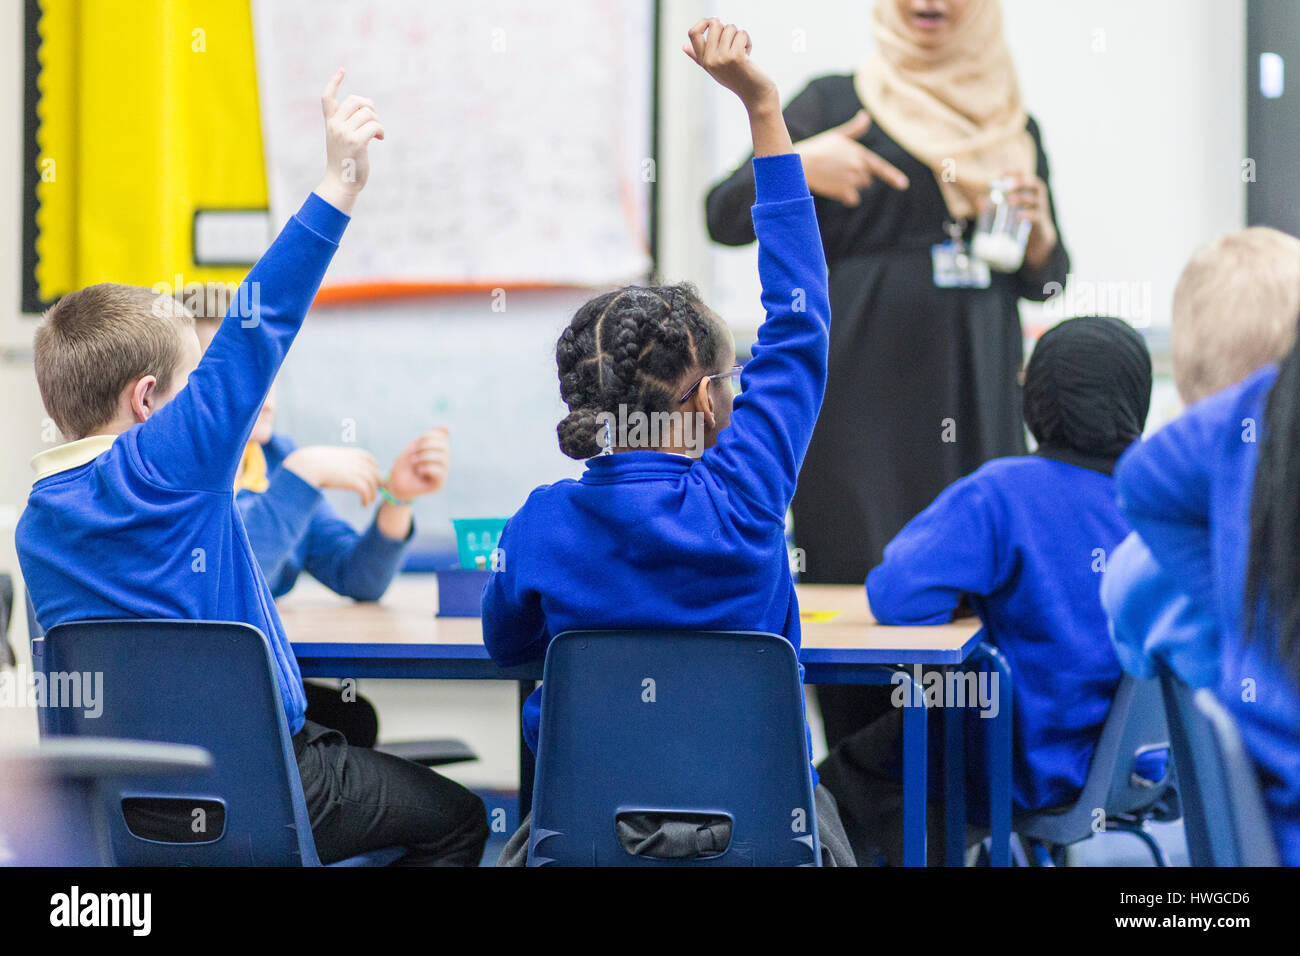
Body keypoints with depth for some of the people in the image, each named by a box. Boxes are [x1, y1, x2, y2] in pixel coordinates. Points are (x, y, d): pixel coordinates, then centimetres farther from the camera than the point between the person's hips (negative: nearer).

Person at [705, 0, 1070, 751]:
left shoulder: (1015, 125, 16)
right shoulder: (834, 103, 7)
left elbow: (1047, 278, 19)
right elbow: (726, 219, 1)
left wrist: (1036, 226, -4)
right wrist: (795, 167, -18)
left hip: (975, 403, 3)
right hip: (861, 400, -3)